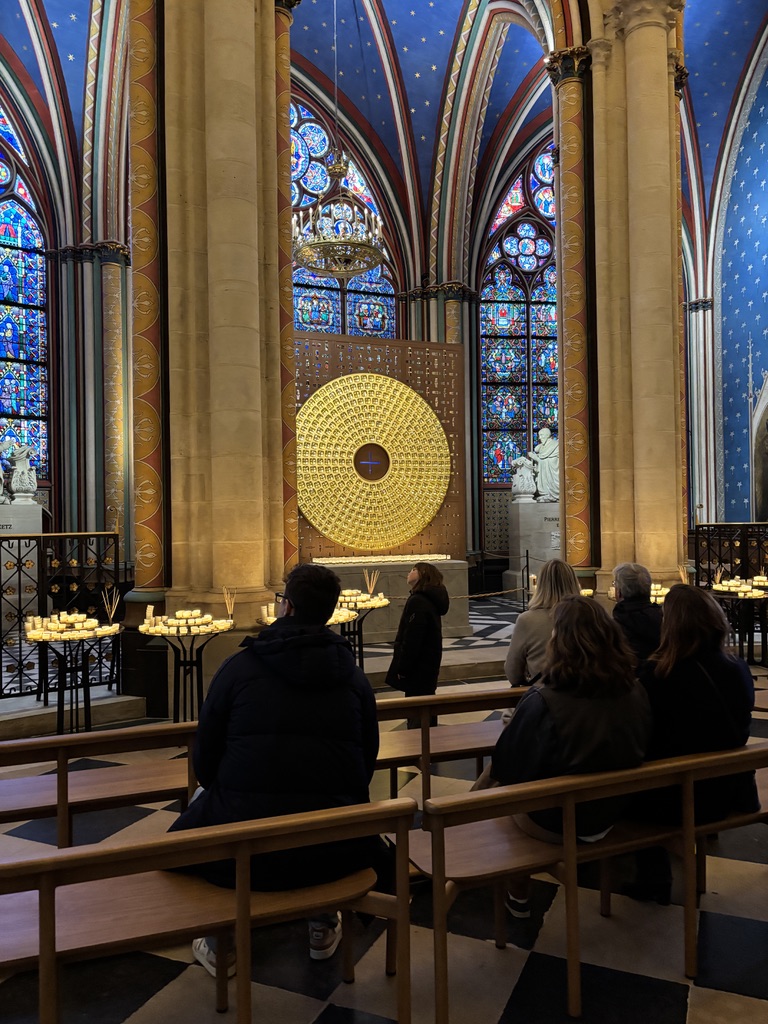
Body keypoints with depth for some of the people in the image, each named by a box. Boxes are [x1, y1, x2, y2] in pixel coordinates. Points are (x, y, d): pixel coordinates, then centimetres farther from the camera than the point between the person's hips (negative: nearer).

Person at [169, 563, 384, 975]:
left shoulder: (239, 666, -4)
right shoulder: (352, 674, 4)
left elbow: (205, 763, 2)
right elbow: (367, 761, 11)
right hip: (333, 851, 3)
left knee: (192, 822, 29)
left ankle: (221, 945, 33)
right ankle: (324, 927, 40)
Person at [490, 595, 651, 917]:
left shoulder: (542, 701, -29)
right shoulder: (635, 693, -14)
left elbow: (506, 768, -17)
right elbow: (635, 755, 4)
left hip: (554, 824, -5)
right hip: (608, 817, 5)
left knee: (503, 780, 23)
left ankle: (518, 894, 34)